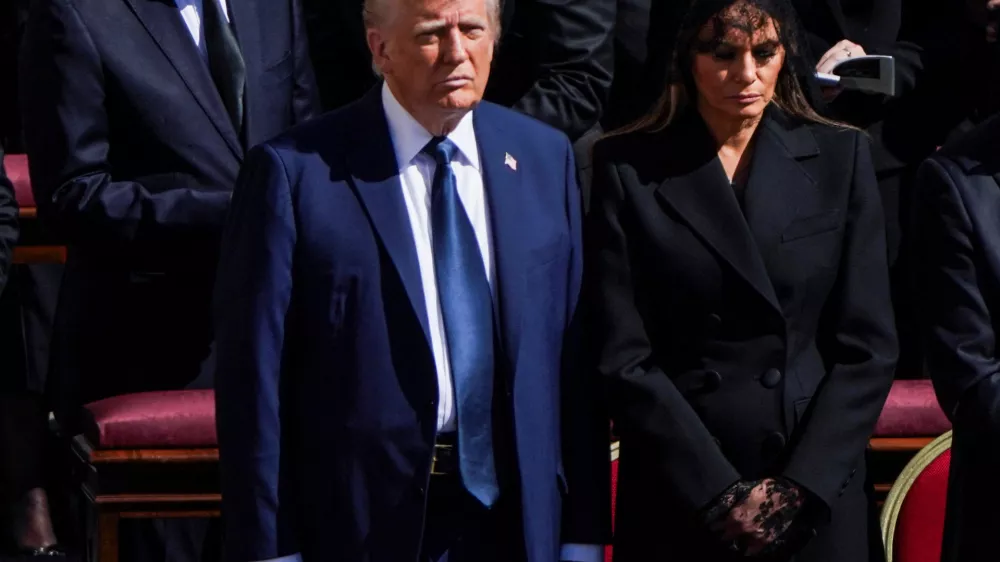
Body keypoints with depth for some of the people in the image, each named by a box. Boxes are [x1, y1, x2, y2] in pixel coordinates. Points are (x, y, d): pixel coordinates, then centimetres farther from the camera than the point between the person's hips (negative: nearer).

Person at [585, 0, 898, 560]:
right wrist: (719, 492, -12)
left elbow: (869, 346, 0)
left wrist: (803, 486, -10)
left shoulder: (840, 156, 3)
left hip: (820, 502, 1)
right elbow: (622, 357, -6)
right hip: (678, 504, -1)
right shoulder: (628, 167, -2)